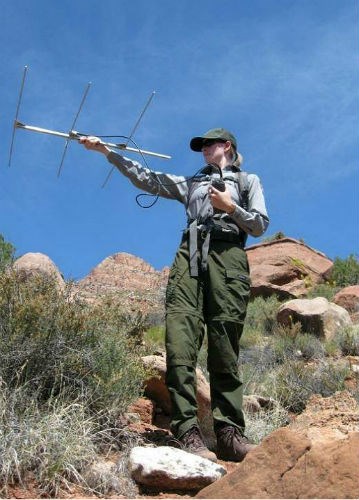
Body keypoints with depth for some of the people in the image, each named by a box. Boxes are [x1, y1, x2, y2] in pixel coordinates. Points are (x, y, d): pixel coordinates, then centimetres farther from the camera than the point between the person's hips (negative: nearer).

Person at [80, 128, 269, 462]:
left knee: (224, 351, -9)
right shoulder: (192, 182, 31)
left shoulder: (248, 181, 24)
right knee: (180, 345, -17)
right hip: (189, 256, 3)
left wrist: (230, 207, -2)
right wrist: (105, 151, 21)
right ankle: (188, 432, -22)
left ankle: (229, 434, -9)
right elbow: (146, 179, 25)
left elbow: (260, 226, 14)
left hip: (227, 256, -2)